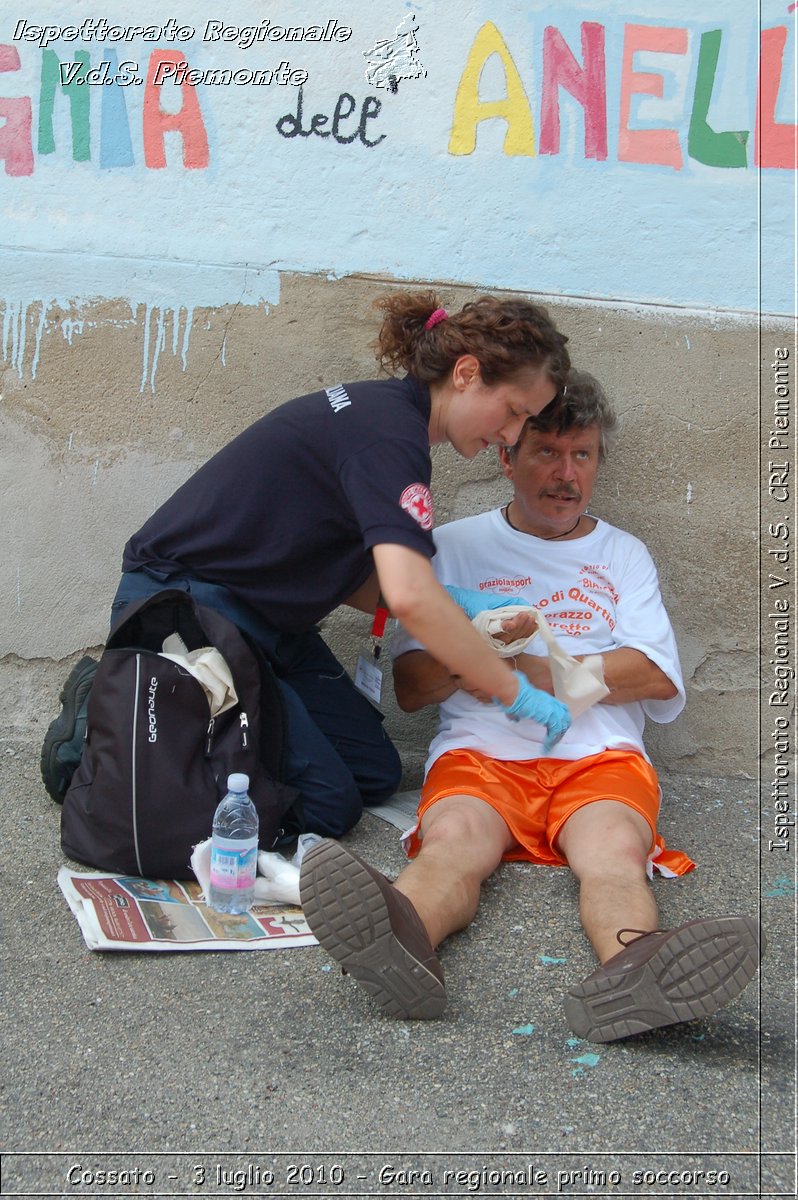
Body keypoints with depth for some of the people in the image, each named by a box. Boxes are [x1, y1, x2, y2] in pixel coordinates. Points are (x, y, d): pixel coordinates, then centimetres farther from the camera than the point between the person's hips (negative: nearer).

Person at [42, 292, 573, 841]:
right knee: (326, 804, -12)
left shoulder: (383, 408, 8)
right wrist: (516, 694, -25)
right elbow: (409, 596, -36)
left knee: (375, 773, 4)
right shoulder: (389, 431, -22)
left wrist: (459, 610, -4)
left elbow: (346, 574, 8)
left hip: (260, 614, 10)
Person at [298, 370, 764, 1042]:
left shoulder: (623, 555, 25)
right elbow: (409, 689, 15)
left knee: (615, 847, -34)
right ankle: (401, 939, -65)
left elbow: (659, 678, 10)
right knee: (454, 837, -35)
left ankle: (631, 972, -63)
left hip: (601, 758, 1)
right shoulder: (456, 547, 21)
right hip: (481, 755, -1)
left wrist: (533, 671, 1)